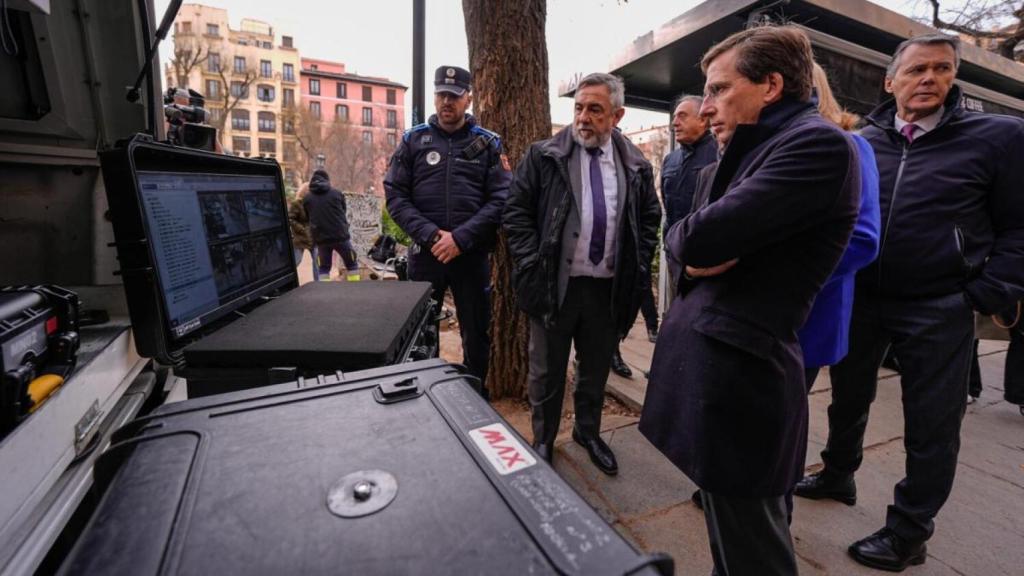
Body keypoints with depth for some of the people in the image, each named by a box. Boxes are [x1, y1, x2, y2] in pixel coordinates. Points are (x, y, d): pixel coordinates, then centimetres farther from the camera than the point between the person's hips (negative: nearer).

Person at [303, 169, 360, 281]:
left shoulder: (307, 199, 5)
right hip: (340, 236, -2)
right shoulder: (337, 193, 0)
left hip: (321, 238, 2)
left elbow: (307, 217, 13)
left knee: (324, 267, 13)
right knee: (351, 264, 10)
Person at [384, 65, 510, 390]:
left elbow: (500, 199, -4)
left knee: (477, 334, 10)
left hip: (472, 255, 0)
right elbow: (395, 195, 1)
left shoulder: (488, 144, 6)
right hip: (425, 253, 1)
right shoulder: (413, 140, 7)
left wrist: (461, 238, -15)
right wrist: (430, 235, -13)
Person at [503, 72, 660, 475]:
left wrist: (638, 266, 4)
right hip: (554, 285, -2)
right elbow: (517, 212, -3)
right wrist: (533, 265, -11)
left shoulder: (636, 165, 6)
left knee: (596, 369, 18)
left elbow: (650, 219, 14)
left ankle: (588, 432, 42)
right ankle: (543, 440, 34)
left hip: (609, 288, 3)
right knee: (547, 371, 11)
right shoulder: (543, 156, -2)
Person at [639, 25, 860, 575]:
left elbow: (702, 238, -22)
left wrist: (696, 242, 0)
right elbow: (678, 240, 14)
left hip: (737, 370, -9)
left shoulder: (819, 143, -12)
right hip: (697, 358, 9)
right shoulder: (727, 164, 17)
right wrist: (691, 255, -8)